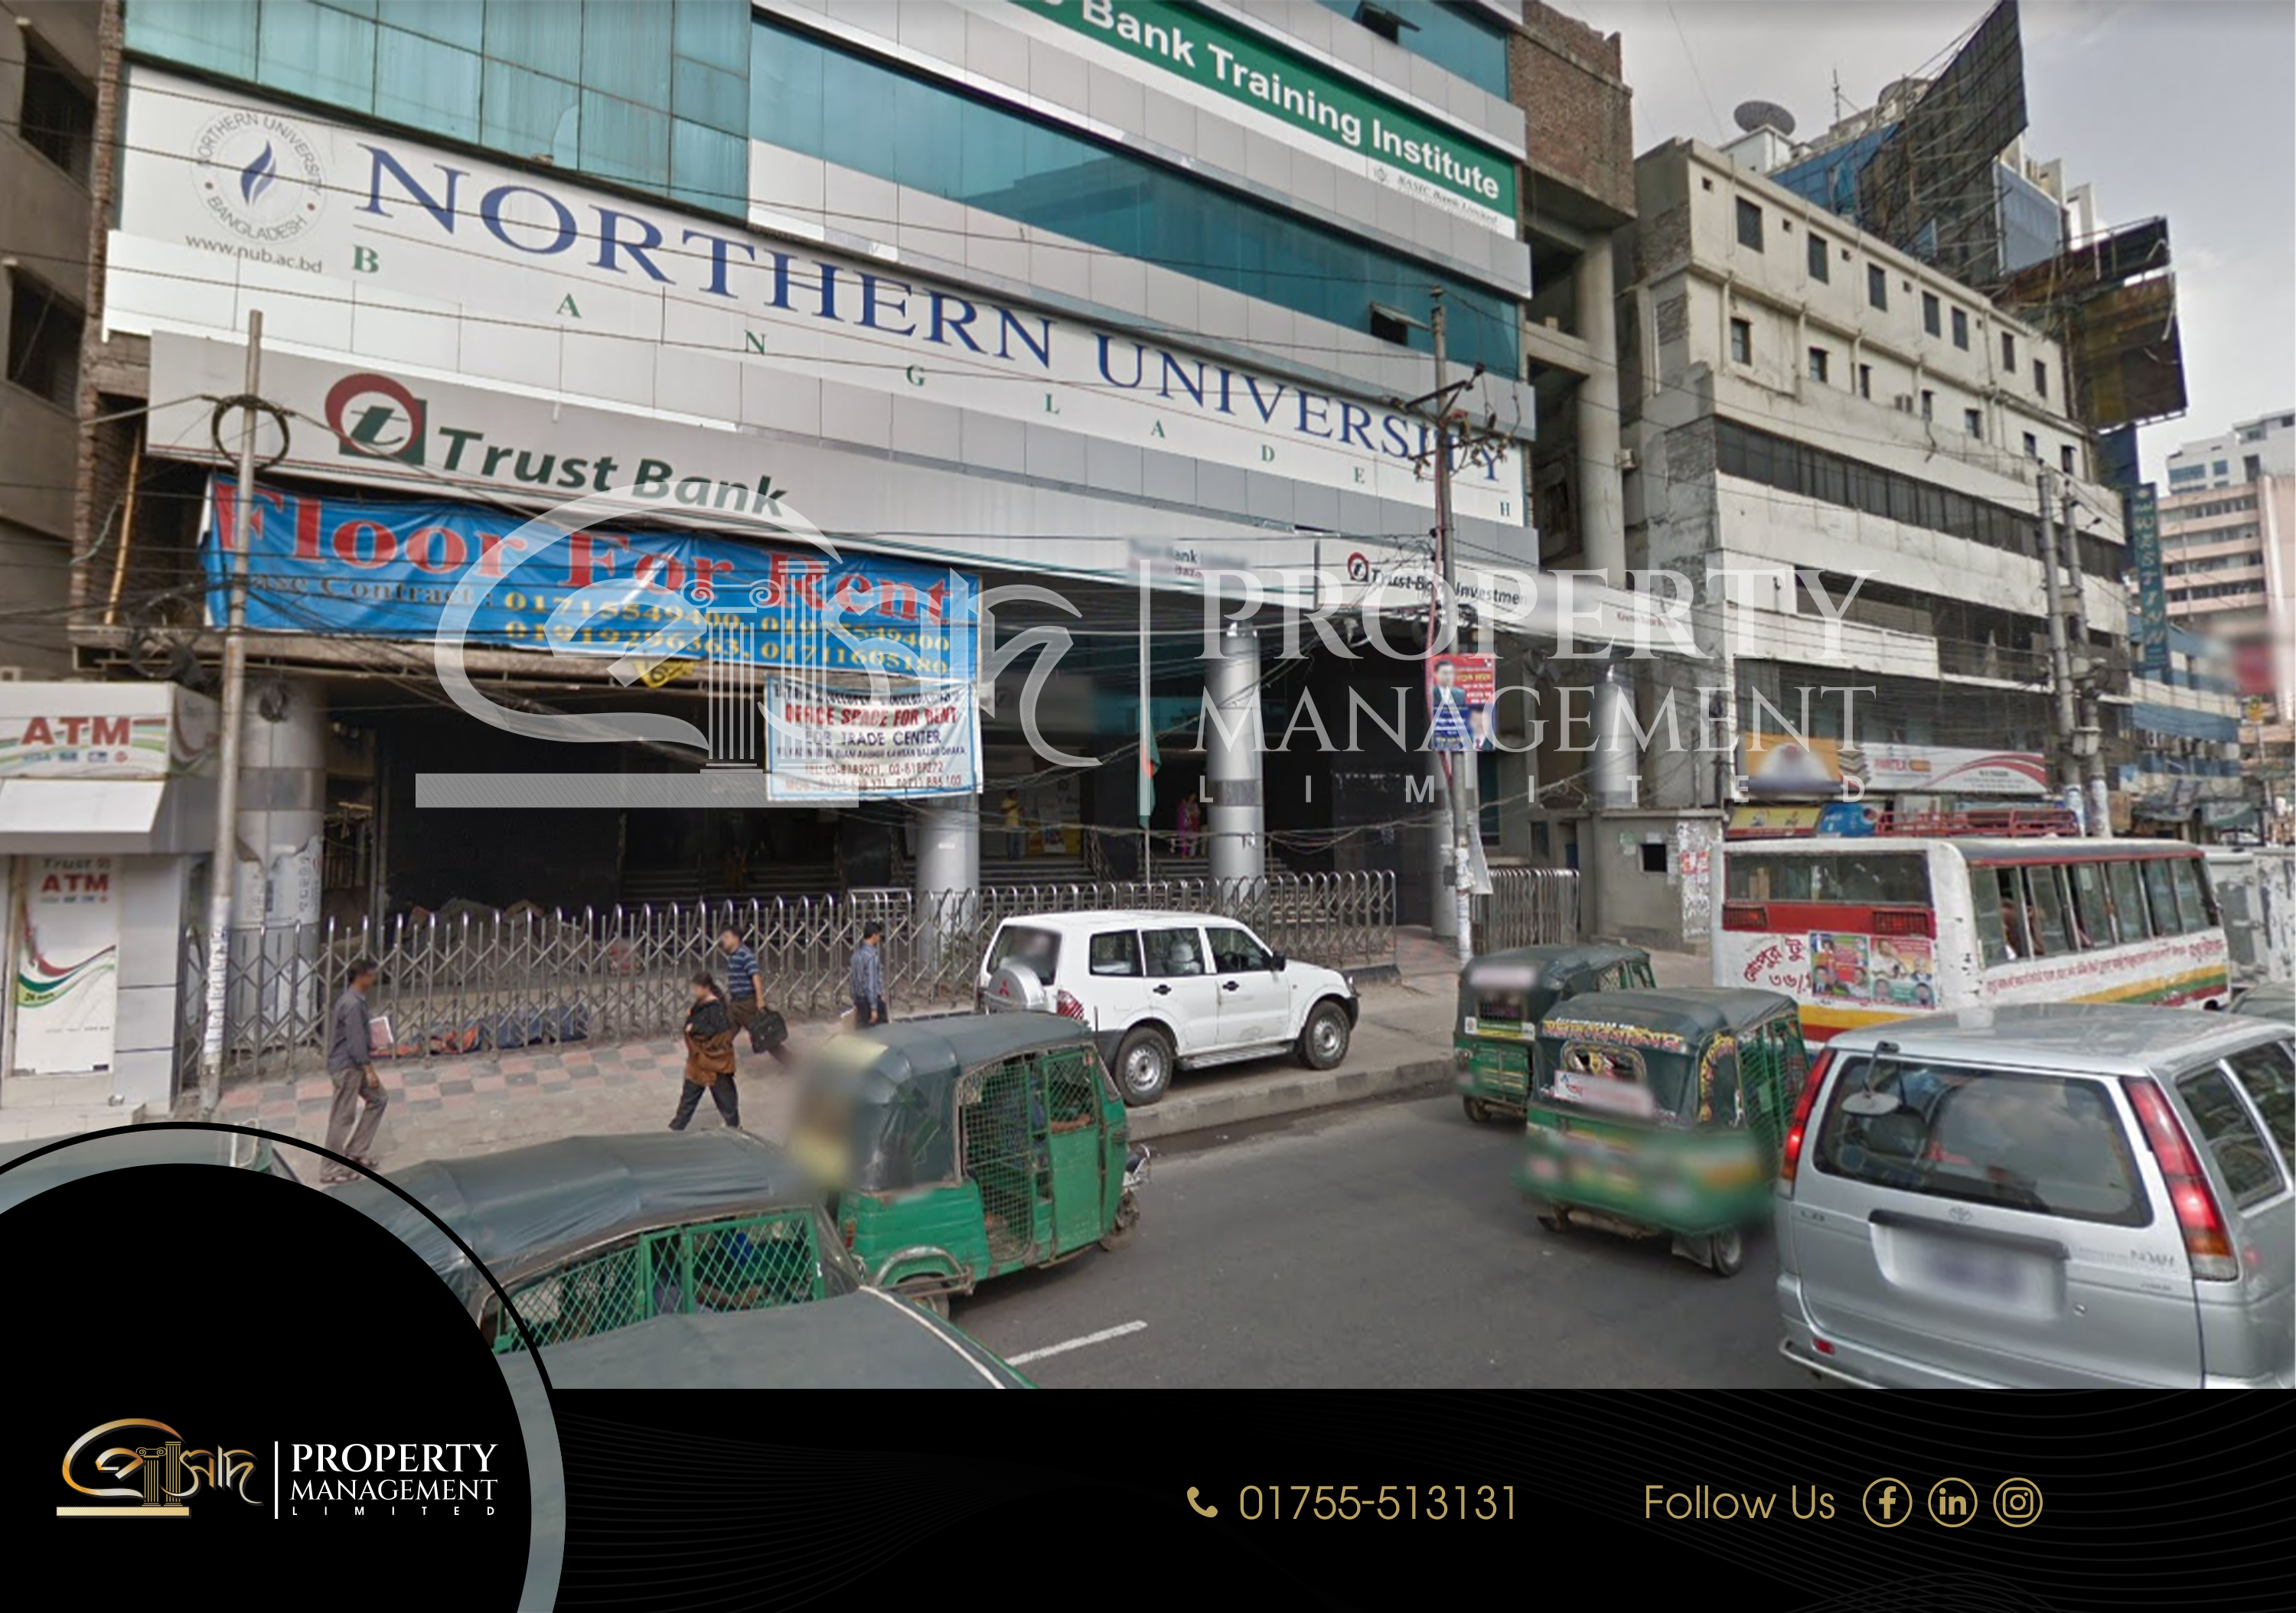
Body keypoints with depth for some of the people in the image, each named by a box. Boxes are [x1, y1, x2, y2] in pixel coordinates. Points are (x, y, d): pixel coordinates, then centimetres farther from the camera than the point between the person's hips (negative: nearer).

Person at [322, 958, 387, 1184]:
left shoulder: (354, 1000, 10)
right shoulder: (352, 1004, -21)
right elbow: (356, 1041, -23)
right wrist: (369, 1070, -21)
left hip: (354, 1065, 10)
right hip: (346, 1066, -10)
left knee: (379, 1099, 16)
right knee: (343, 1117, -2)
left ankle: (357, 1150, 18)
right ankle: (331, 1170, 7)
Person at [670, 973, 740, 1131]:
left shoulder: (716, 1007, -23)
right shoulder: (701, 1004, 4)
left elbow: (717, 1031, -28)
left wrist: (694, 1028, -25)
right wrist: (690, 1016, 1)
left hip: (714, 1057, -8)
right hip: (698, 1056, 9)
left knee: (722, 1090, 9)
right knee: (690, 1092, 16)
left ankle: (734, 1124, 26)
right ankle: (677, 1126, 26)